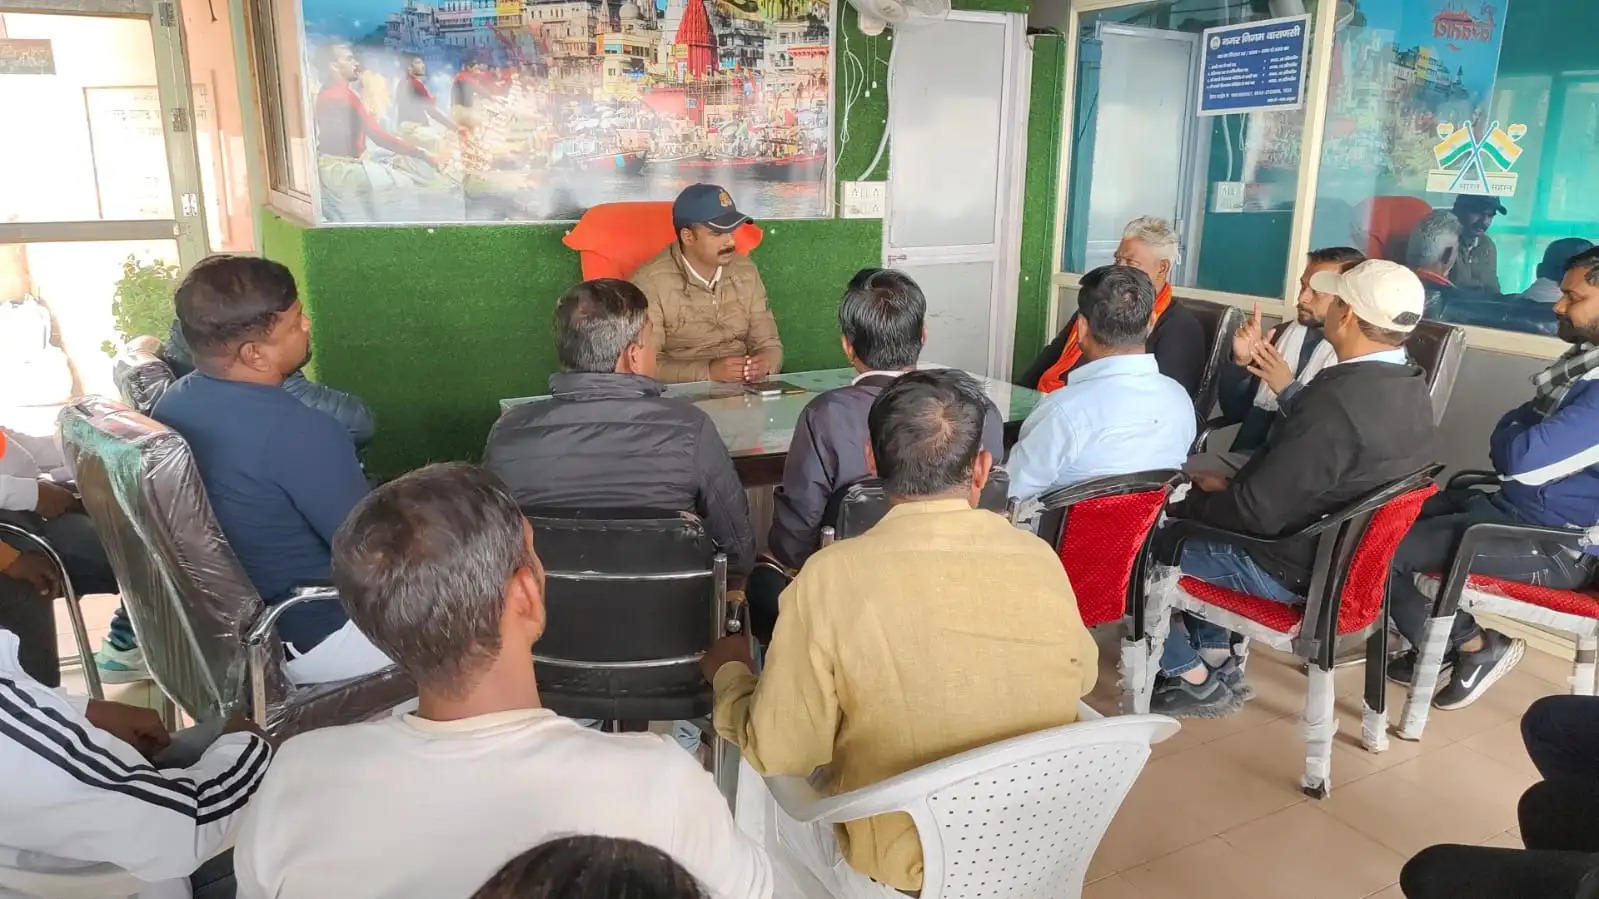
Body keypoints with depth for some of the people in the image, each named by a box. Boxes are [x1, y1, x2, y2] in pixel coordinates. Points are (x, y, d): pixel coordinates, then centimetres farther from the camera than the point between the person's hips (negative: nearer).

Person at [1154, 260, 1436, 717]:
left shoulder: (1339, 400, -33)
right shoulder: (1409, 386, -2)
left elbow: (1260, 511, -27)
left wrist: (1205, 496, -10)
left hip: (1285, 566, -9)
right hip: (1337, 547, 9)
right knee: (1205, 505, 25)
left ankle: (1195, 679, 16)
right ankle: (1218, 662, 24)